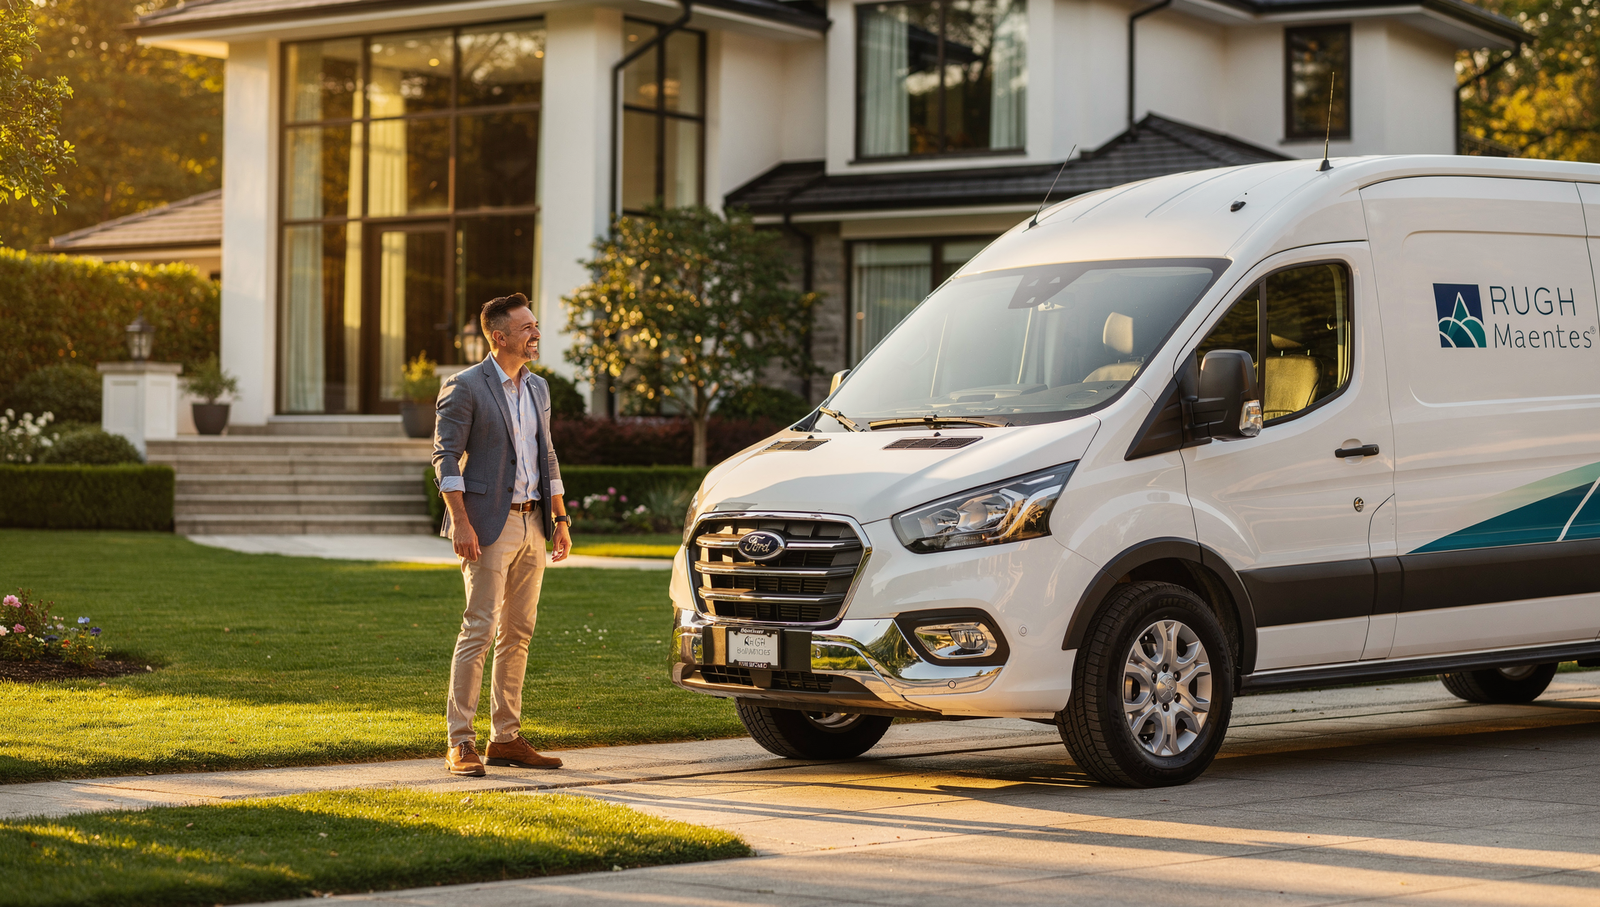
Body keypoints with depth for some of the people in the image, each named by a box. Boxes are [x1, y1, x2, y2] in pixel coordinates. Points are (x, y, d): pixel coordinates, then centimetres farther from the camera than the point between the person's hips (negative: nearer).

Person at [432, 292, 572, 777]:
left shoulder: (538, 387, 15)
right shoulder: (464, 387, -7)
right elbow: (445, 456, -10)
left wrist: (560, 519, 14)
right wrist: (460, 522, -18)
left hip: (532, 524, 7)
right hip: (489, 524, -7)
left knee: (518, 633, 8)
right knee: (479, 630, -10)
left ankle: (505, 739, 14)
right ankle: (461, 743, -8)